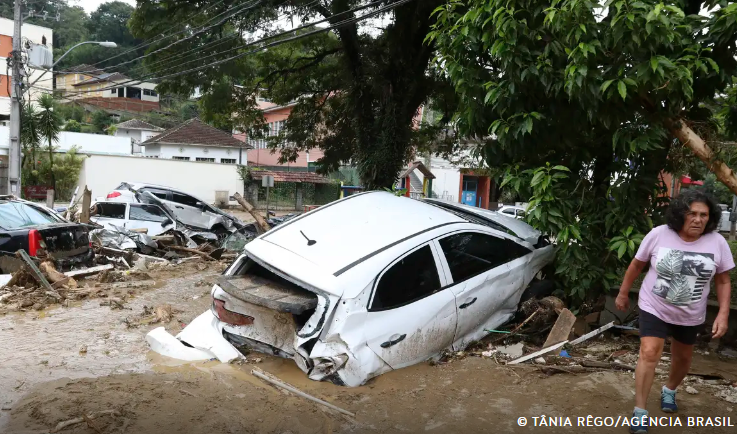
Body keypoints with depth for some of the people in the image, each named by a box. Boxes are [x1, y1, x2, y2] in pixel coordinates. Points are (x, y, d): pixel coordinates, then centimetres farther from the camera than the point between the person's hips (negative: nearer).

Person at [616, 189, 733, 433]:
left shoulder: (717, 243, -11)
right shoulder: (658, 235, -16)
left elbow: (723, 281, -1)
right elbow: (636, 265, -2)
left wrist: (723, 315, -8)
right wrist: (623, 294, 4)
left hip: (691, 315, 3)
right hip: (654, 308, -3)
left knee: (683, 357, 20)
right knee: (649, 354, -15)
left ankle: (669, 390, 50)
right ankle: (640, 412, -7)